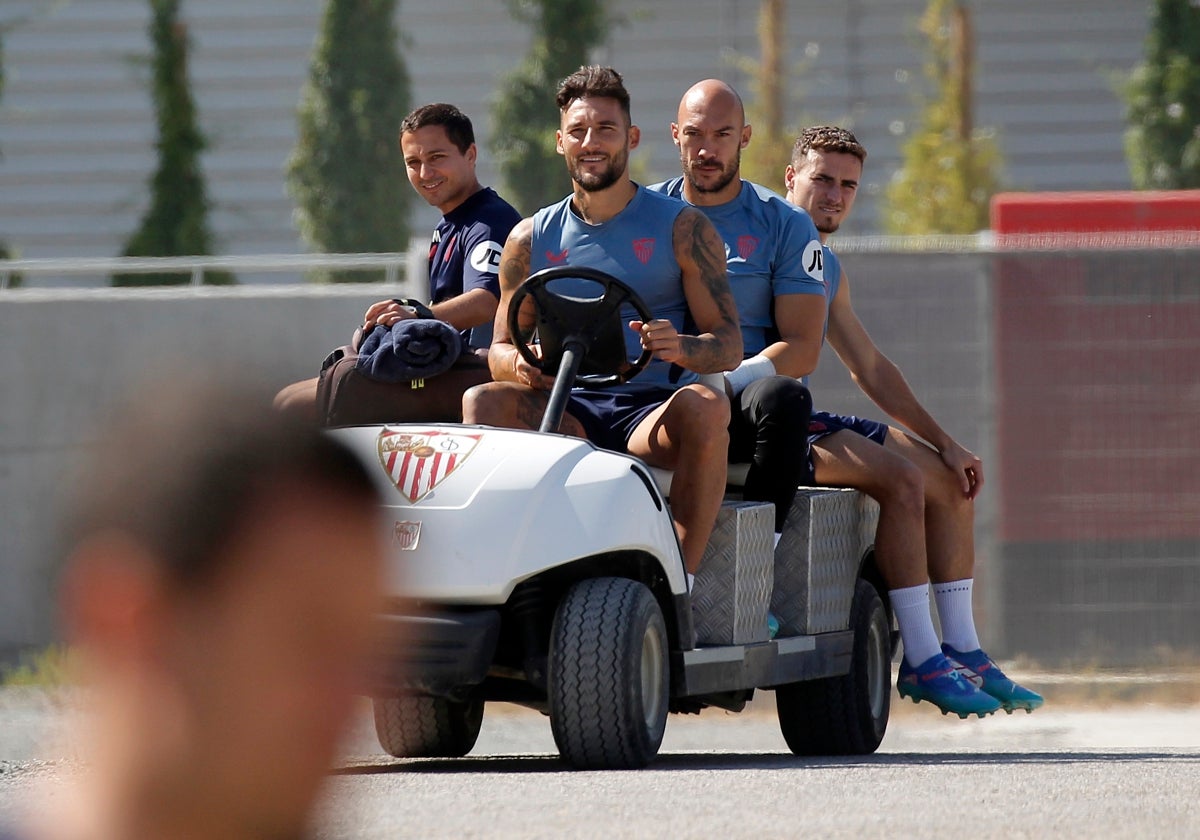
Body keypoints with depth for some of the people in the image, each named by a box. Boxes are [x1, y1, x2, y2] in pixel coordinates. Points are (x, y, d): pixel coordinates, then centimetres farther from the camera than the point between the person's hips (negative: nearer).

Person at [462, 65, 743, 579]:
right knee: (481, 402, -27)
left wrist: (681, 348, -23)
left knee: (704, 406, -36)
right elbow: (500, 349, 14)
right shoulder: (531, 239, 15)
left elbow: (729, 344, 2)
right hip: (566, 411, 2)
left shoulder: (681, 228, 7)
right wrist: (520, 363, -13)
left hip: (652, 408, -2)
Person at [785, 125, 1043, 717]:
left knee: (950, 479, 3)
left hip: (801, 417, 10)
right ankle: (921, 663, -22)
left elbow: (871, 370, 23)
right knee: (903, 479, -25)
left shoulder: (828, 268, 20)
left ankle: (962, 651, 4)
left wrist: (944, 442, 14)